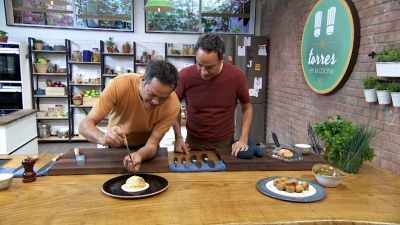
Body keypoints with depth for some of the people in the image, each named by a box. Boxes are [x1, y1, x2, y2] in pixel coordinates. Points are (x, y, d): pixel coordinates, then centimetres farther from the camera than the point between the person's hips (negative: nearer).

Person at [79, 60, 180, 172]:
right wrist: (103, 138, -46)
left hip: (144, 148, 0)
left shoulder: (172, 105, -25)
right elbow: (85, 125, -26)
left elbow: (152, 144, -22)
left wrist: (139, 155, -43)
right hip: (115, 147, 0)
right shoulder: (119, 84, -28)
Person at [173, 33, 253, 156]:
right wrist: (178, 137, -8)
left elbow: (247, 108, 1)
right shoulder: (185, 75, -17)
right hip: (193, 143, 0)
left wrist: (243, 139, -9)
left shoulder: (237, 76, -16)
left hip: (225, 143, 0)